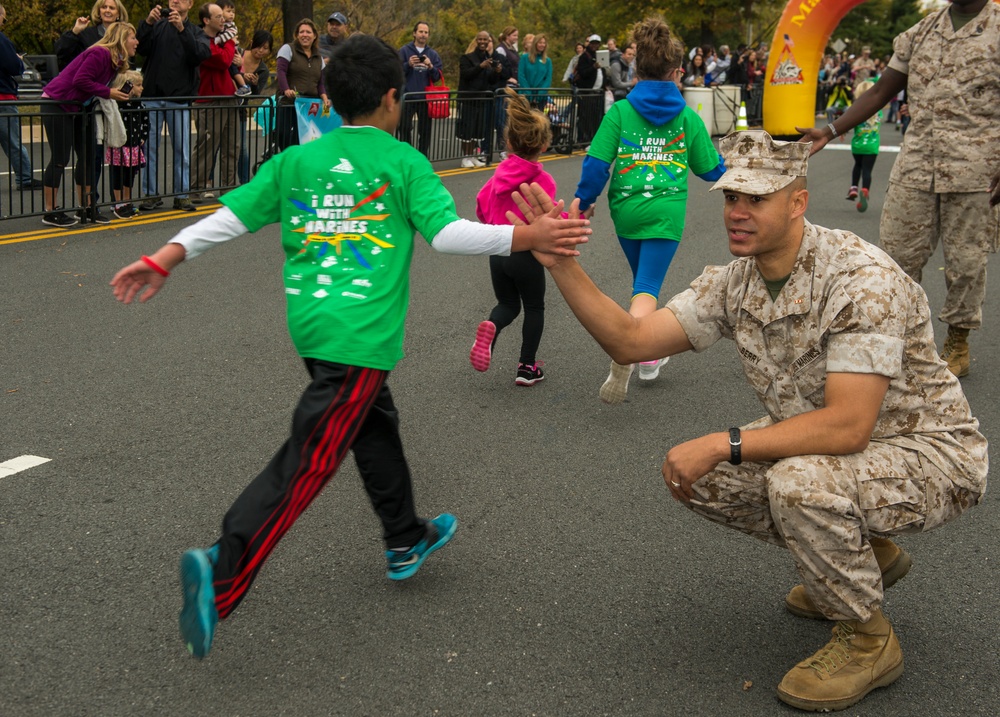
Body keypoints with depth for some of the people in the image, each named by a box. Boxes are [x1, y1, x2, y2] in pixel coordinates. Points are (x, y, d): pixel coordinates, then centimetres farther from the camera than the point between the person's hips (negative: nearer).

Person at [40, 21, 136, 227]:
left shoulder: (117, 61, 10)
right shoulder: (100, 54, -21)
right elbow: (80, 80, -27)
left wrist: (124, 93, -7)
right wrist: (108, 93, -22)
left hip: (79, 108, 10)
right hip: (58, 103, -10)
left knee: (88, 155, 9)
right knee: (60, 158, -7)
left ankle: (86, 208, 17)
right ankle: (51, 212, 0)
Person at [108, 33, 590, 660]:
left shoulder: (296, 161, 9)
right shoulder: (403, 162, -5)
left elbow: (231, 217, 6)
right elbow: (448, 232, -16)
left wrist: (164, 261, 12)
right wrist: (530, 237, -17)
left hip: (311, 322, 7)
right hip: (360, 334, -7)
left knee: (376, 423, 25)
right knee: (308, 462, -9)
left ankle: (406, 541, 40)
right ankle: (224, 575, -22)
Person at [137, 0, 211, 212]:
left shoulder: (195, 32, 10)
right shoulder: (157, 26, 10)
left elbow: (202, 53, -11)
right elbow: (141, 48, -5)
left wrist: (182, 29, -22)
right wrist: (148, 23, -18)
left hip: (180, 99, 0)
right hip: (152, 97, 0)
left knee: (182, 149, 2)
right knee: (149, 147, 0)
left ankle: (181, 195, 10)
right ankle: (152, 194, 7)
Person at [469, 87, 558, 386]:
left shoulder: (501, 172, 0)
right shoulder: (542, 180, -16)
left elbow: (482, 207, 6)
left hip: (497, 251, 4)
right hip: (526, 254, -4)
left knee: (507, 304, 20)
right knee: (534, 307, 16)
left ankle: (490, 328, -15)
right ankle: (527, 367, 19)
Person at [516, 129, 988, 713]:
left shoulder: (862, 280, -28)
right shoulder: (734, 284, -4)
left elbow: (847, 426, -34)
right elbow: (631, 341, -8)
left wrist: (725, 444, -32)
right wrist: (562, 266, -19)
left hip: (929, 453, -8)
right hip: (827, 446, 8)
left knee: (800, 482, -35)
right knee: (695, 474, -2)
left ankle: (868, 640, -8)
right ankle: (862, 554, 16)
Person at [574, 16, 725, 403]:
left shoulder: (619, 112, -3)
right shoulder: (688, 117, -1)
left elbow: (597, 162, -6)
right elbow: (710, 169, 8)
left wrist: (585, 199, 7)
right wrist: (724, 166, 30)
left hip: (626, 209, 2)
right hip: (666, 212, -2)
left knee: (643, 280, 22)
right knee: (647, 288, -4)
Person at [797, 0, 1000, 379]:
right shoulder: (921, 32, 11)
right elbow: (881, 92, 14)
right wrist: (831, 130, 5)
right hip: (914, 166, 4)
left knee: (965, 259, 5)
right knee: (898, 252, 6)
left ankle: (958, 341, 22)